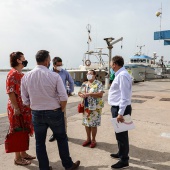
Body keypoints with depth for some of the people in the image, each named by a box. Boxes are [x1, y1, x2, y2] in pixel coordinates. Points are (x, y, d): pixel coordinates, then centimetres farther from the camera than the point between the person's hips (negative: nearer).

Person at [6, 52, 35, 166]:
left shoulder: (21, 74, 13)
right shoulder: (12, 74, -15)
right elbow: (10, 92, -19)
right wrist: (16, 108, -20)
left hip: (25, 108, 9)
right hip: (17, 109, -9)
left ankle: (23, 153, 29)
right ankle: (18, 158, 14)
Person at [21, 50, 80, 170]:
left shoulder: (26, 77, -4)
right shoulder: (54, 76, -14)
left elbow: (25, 100, 1)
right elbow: (63, 98, -16)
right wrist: (61, 110, 2)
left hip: (37, 114, 3)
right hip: (54, 112, -2)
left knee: (40, 142, 15)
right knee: (62, 139, 16)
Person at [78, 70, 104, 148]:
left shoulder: (98, 83, -8)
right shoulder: (84, 84, 10)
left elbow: (100, 94, -19)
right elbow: (79, 92, 14)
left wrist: (89, 94, -23)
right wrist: (82, 95, -11)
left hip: (95, 107, -5)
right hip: (86, 107, 6)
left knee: (93, 124, 2)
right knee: (86, 123, 12)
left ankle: (93, 140, 19)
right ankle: (88, 139, 28)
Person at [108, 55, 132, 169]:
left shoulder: (122, 75, -20)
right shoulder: (120, 74, 12)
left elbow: (125, 96, -24)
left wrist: (120, 113, -25)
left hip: (121, 109, -10)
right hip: (117, 108, 10)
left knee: (121, 134, 1)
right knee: (119, 133, 22)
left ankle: (124, 160, 15)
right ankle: (121, 153, 40)